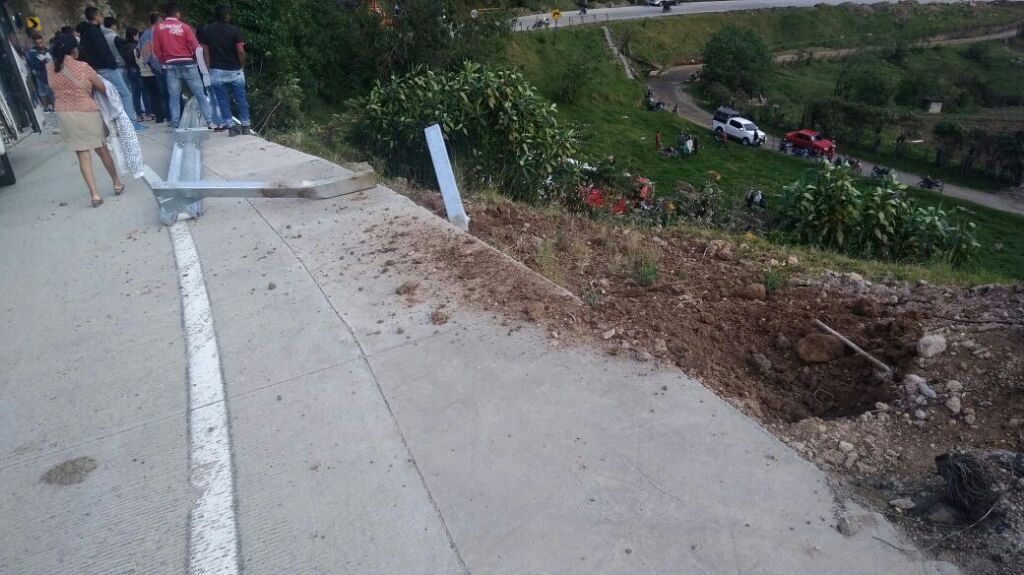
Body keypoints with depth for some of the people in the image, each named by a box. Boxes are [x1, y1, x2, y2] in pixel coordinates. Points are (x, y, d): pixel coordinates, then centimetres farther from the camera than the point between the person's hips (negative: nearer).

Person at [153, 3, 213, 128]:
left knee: (174, 98, 5)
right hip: (188, 64, -2)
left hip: (171, 66, 2)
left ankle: (175, 126, 3)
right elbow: (196, 47, -6)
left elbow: (156, 50, 4)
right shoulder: (184, 27, -3)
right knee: (201, 95, 3)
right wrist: (195, 59, 13)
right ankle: (210, 122, -2)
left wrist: (164, 62, 18)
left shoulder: (158, 28, 5)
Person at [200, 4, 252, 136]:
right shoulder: (234, 30, -6)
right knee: (241, 99, 8)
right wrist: (242, 66, 4)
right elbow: (241, 51, -11)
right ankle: (246, 126, 10)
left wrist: (209, 69, 8)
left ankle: (231, 126, 5)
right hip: (235, 71, -1)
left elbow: (205, 52, 1)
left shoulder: (206, 31, 2)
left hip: (217, 72, 1)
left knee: (223, 101, 6)